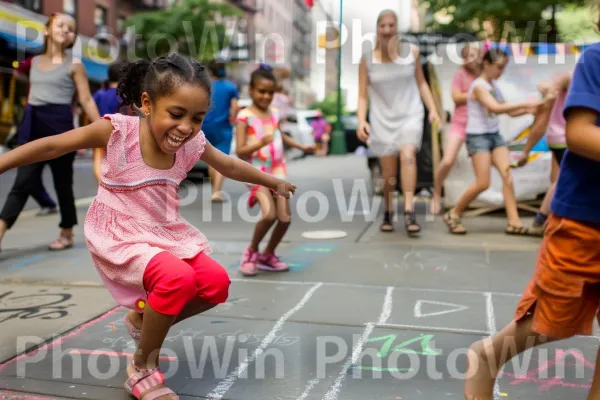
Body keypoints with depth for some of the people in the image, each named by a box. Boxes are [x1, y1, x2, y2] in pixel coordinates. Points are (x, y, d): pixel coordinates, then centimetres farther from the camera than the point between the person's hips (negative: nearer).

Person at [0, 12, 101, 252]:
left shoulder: (74, 65, 1)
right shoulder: (35, 61, 15)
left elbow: (86, 100, -3)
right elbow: (33, 94, 20)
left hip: (60, 125, -4)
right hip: (33, 126, 4)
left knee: (62, 183, 5)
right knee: (23, 183, -1)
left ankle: (67, 234, 19)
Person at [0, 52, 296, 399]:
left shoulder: (194, 144, -6)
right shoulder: (117, 130, -20)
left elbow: (231, 166, 13)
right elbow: (51, 146, -12)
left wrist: (274, 182, 25)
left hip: (168, 233, 6)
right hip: (120, 238, -6)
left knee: (216, 283, -11)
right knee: (177, 279, -31)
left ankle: (145, 317, 17)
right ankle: (143, 368, -5)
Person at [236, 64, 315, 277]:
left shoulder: (274, 114, 9)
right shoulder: (245, 116, -9)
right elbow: (240, 151, -15)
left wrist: (302, 146, 25)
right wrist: (260, 143, -30)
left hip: (278, 171, 6)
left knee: (285, 218, -1)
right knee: (269, 214, -23)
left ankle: (267, 255, 22)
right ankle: (251, 251, 4)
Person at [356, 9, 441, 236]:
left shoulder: (411, 52, 1)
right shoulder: (367, 60, -2)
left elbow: (421, 82, 12)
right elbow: (363, 95, -1)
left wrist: (433, 109, 4)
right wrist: (361, 120, -16)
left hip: (410, 115, 0)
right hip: (382, 119, 0)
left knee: (408, 156, -25)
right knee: (388, 173, 3)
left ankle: (409, 212, -25)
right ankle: (388, 212, 26)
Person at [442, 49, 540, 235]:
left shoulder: (494, 85, 13)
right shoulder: (479, 86, -13)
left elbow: (509, 111, 12)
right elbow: (496, 108, -27)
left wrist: (527, 110, -5)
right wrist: (524, 103, -26)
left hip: (495, 135, 8)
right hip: (478, 136, -8)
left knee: (507, 175, -6)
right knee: (483, 183, -10)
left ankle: (514, 222, -4)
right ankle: (453, 214, 7)